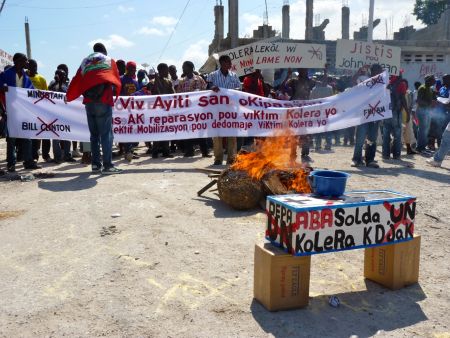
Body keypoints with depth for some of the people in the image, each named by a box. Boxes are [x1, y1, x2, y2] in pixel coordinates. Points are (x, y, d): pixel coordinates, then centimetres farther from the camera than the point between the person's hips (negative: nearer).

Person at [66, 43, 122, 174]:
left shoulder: (85, 62, 20)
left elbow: (76, 81, 16)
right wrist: (116, 93, 31)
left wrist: (68, 97, 27)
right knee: (106, 134, -5)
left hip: (89, 102, 4)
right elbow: (117, 81, 14)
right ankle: (108, 165, -10)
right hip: (104, 101, -3)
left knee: (94, 134, 10)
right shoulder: (109, 61, 13)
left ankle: (95, 164, 8)